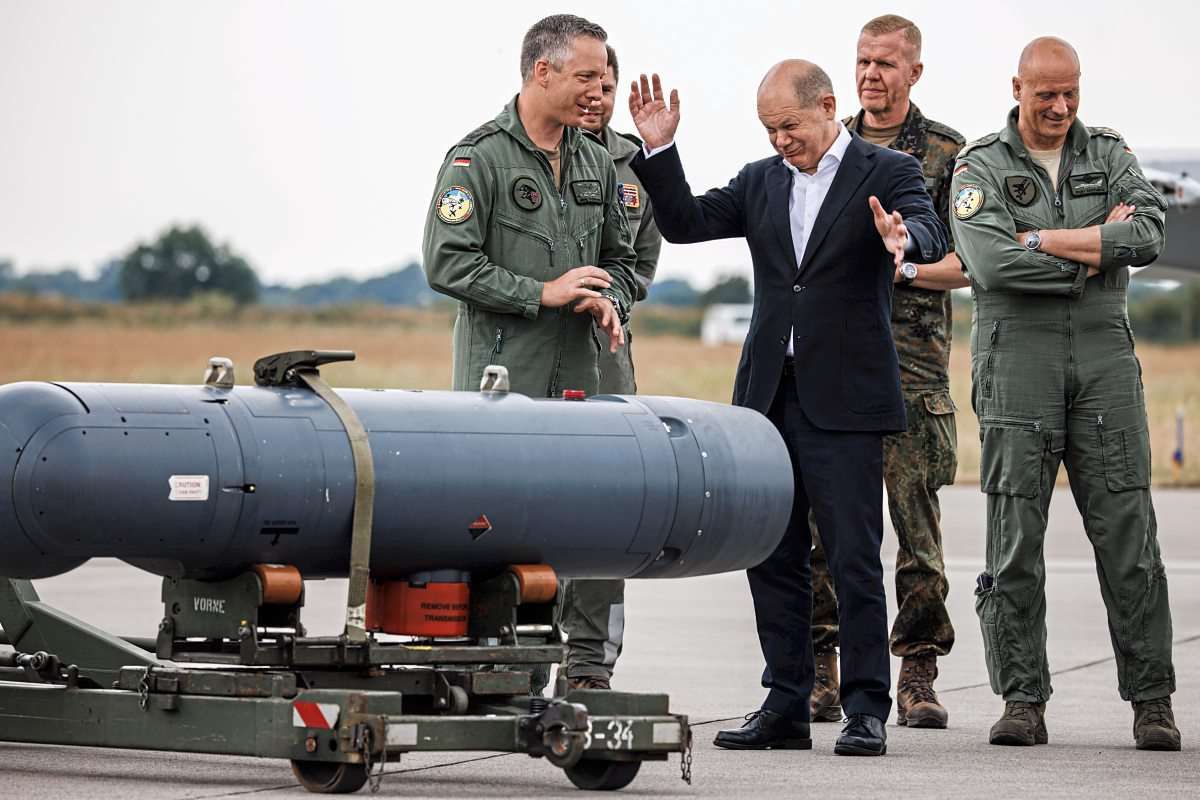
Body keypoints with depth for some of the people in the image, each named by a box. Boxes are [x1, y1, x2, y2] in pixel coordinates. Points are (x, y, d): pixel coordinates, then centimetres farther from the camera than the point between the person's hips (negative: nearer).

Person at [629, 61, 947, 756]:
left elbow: (932, 233, -18)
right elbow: (685, 222, 10)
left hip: (843, 399, -5)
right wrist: (660, 151, -3)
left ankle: (867, 710, 0)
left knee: (854, 556, -5)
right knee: (773, 556, 7)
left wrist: (904, 238, -42)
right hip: (768, 394, 6)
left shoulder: (887, 173, -2)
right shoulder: (761, 182, 14)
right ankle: (786, 706, 14)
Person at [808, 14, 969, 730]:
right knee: (819, 519, -1)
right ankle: (819, 671, 6)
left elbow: (971, 263, 2)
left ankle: (919, 677, 1)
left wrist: (901, 266, -11)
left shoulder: (946, 153, 5)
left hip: (912, 363, -3)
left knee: (918, 523, -4)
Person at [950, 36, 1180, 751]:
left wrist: (1043, 240, -9)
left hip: (1105, 357, 2)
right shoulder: (981, 166, 5)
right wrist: (1095, 248, -6)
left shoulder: (1109, 154, 13)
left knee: (1128, 535, -2)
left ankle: (1151, 701, 2)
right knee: (1015, 540, -3)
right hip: (1017, 359, -2)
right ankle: (1023, 702, 4)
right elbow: (993, 263, -12)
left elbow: (1148, 234, -5)